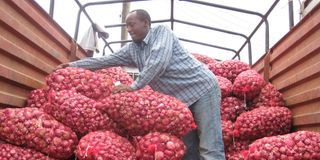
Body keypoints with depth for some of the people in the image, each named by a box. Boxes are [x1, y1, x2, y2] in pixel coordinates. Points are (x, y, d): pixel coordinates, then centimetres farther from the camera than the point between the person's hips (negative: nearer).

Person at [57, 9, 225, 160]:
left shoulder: (161, 31, -7)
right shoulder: (132, 49, 12)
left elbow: (159, 61, -23)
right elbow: (105, 60, 14)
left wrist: (135, 86, -21)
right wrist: (73, 65, 10)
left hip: (202, 87, -7)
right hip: (179, 99, 7)